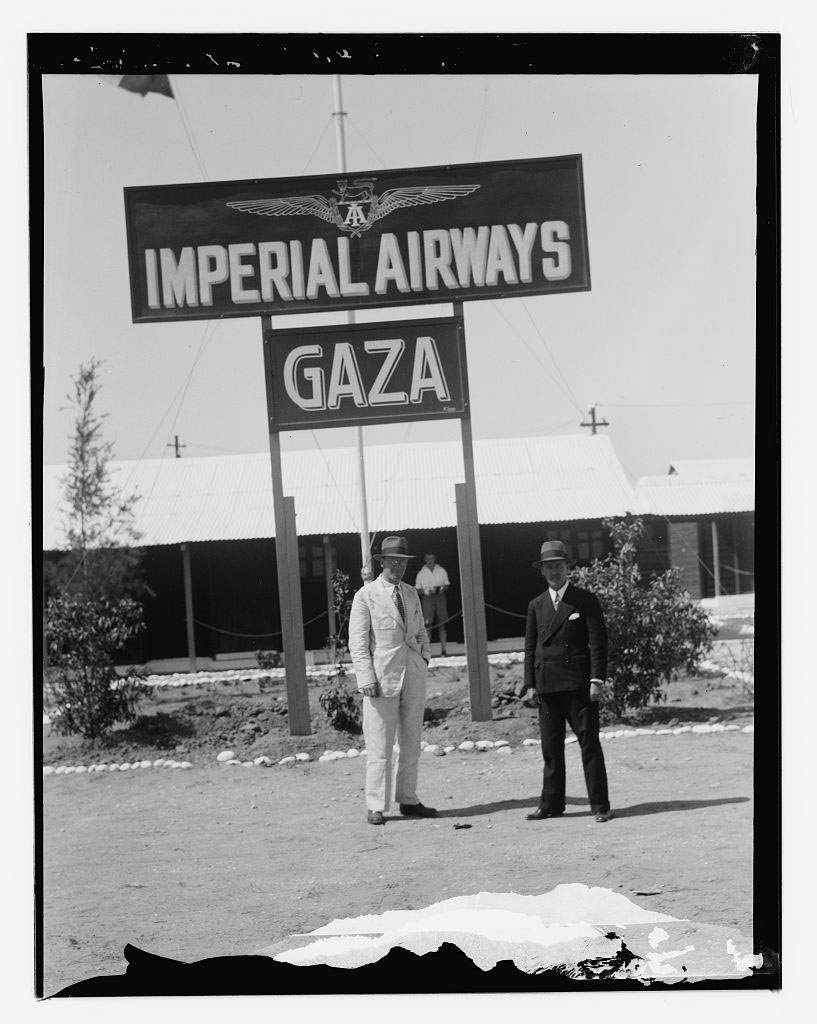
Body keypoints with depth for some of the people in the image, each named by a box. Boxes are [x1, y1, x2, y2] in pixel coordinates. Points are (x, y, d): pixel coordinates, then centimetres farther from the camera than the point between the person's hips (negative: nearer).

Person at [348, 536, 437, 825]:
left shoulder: (411, 593, 14)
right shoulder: (365, 596, -3)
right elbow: (357, 643, -6)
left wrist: (424, 660, 10)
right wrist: (366, 679, -14)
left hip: (414, 677, 6)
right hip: (382, 679, -6)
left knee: (411, 744, 8)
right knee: (379, 747, -5)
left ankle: (408, 801, 16)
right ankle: (375, 807, -1)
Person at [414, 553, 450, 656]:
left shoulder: (441, 571, 10)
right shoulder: (421, 573, 7)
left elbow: (447, 584, 13)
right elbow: (417, 590, 7)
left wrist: (443, 588, -10)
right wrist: (425, 591, -13)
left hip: (440, 597, 1)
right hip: (427, 598, -1)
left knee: (442, 624, -1)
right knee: (428, 624, -9)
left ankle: (443, 650, 1)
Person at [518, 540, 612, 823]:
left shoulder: (585, 601, 1)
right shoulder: (536, 605, 13)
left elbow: (598, 642, -3)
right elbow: (530, 647, 13)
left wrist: (597, 680, -11)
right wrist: (530, 682, 4)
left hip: (578, 684, -4)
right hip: (547, 686, 4)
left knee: (589, 744, -3)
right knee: (550, 747, 6)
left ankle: (599, 805, 0)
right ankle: (551, 804, 13)